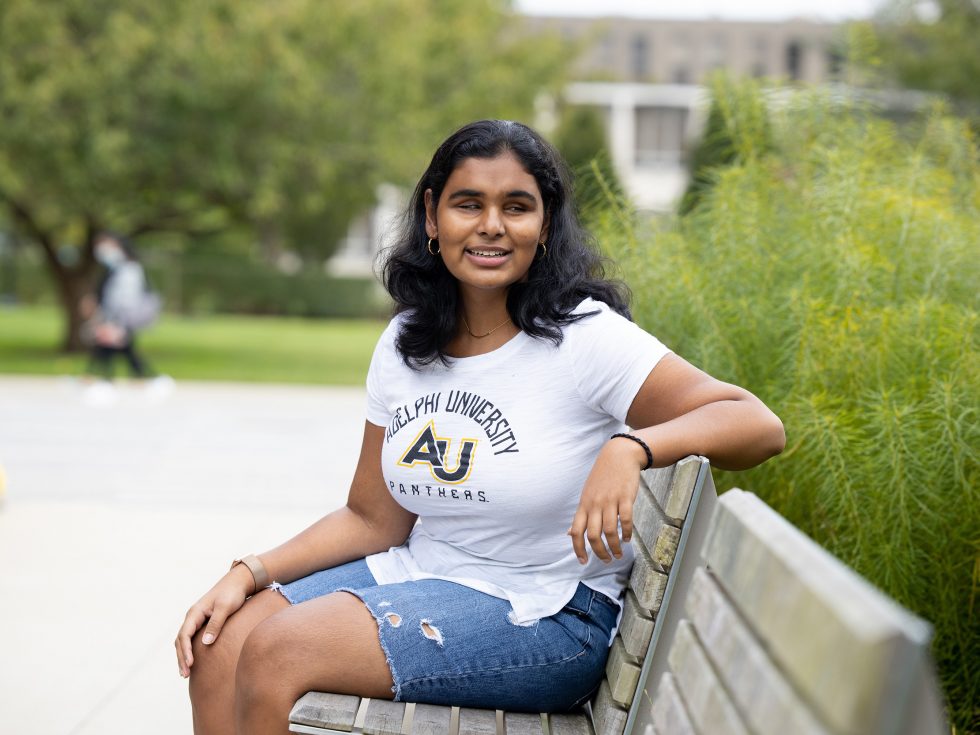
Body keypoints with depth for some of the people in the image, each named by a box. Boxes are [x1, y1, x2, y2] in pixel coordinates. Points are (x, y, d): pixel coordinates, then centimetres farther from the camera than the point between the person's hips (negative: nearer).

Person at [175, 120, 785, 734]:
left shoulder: (582, 337, -15)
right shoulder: (405, 346, 5)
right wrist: (249, 574, -3)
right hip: (419, 571, 6)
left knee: (275, 654, -21)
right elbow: (373, 519, 9)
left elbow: (758, 426, -21)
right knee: (217, 645, -9)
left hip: (545, 615, -6)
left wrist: (630, 447, -39)